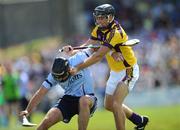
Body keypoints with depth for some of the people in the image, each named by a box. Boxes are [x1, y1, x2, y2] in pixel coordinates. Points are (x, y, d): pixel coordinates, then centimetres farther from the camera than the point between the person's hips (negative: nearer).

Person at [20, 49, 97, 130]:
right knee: (47, 121, -15)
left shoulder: (78, 59, -19)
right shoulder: (54, 75, -9)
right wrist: (28, 110, -16)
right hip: (68, 99, 3)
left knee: (83, 101, -40)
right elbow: (41, 93, -8)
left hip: (88, 99, -3)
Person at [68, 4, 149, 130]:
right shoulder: (99, 29, -2)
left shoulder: (116, 33, -29)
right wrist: (73, 51, -29)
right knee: (109, 105, 17)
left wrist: (78, 68, -35)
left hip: (128, 71, -10)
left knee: (116, 104, -22)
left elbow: (98, 56, -33)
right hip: (115, 72, 10)